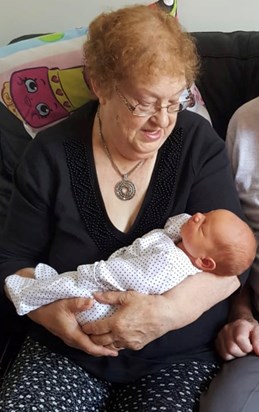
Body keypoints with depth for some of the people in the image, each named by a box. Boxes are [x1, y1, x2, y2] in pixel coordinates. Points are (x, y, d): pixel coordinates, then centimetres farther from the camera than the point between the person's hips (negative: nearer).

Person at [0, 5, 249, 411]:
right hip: (65, 351, 1)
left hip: (180, 359, 0)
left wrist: (170, 310, -30)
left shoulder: (199, 144, -6)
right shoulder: (52, 154, -4)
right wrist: (47, 309, -20)